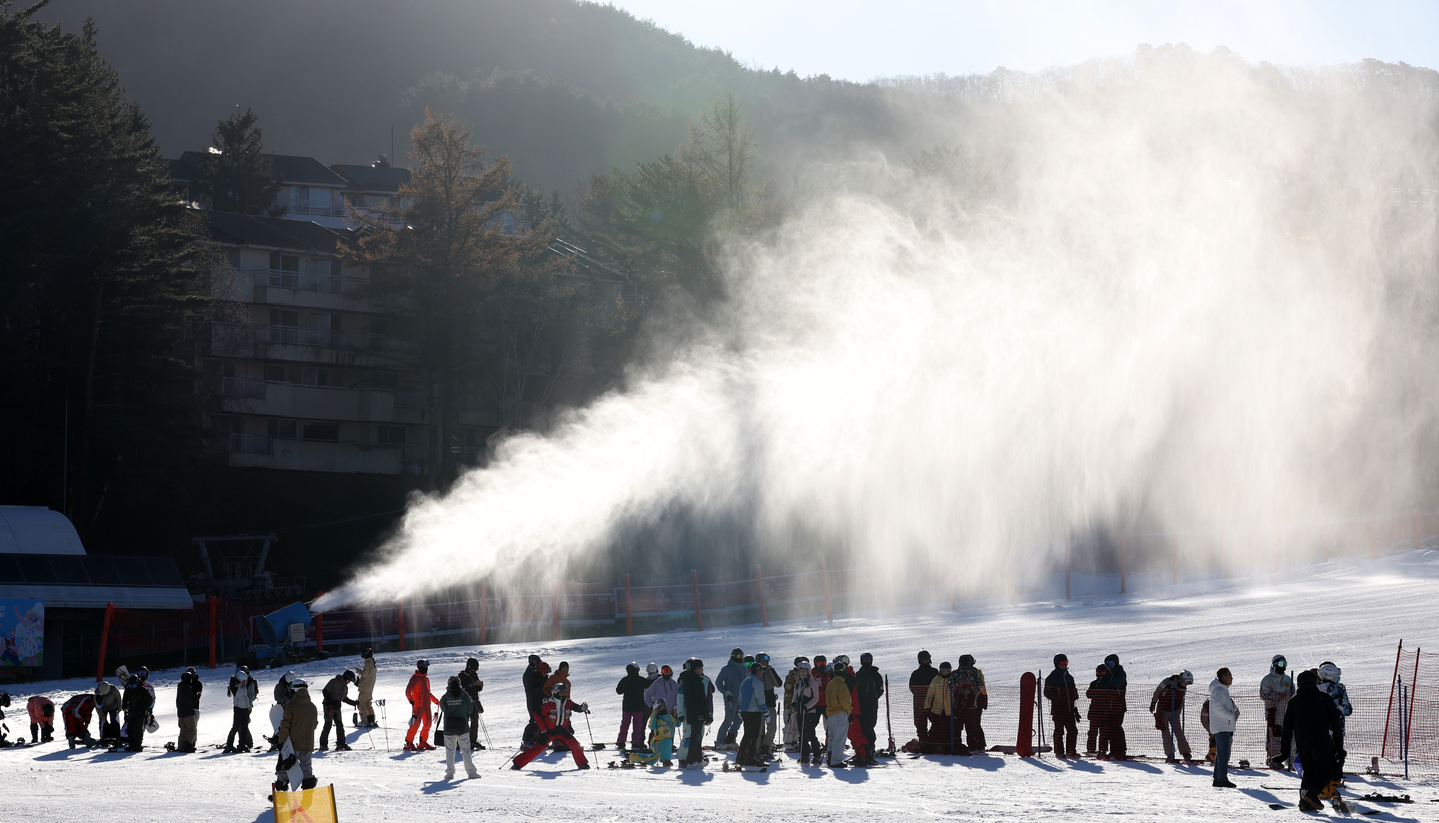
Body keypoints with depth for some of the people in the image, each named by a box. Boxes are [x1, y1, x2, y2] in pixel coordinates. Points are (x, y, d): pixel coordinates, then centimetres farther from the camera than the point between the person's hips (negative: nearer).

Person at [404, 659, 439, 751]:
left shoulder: (426, 679, 18)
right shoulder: (415, 678, -7)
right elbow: (408, 690, -13)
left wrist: (437, 701, 28)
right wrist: (411, 700, -27)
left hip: (426, 705, 8)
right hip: (418, 705, -8)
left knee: (427, 724, 7)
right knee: (416, 724, -10)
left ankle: (423, 742, 16)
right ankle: (408, 743, -3)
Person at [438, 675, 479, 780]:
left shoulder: (445, 698, -6)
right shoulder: (465, 696, -6)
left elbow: (443, 708, 7)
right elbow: (470, 710, 2)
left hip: (448, 728, 0)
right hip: (462, 728, 0)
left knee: (449, 750, 9)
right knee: (466, 750, 6)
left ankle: (450, 772, 6)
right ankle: (471, 772, 5)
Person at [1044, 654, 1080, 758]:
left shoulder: (1069, 677, 18)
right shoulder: (1052, 677, 1)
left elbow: (1074, 692, 25)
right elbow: (1047, 693, -2)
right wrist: (1057, 697, -19)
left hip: (1070, 709, 5)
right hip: (1058, 709, -5)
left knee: (1073, 730, 2)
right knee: (1059, 730, -3)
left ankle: (1070, 751, 10)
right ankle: (1059, 752, 4)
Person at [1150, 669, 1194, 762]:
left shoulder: (1183, 688, 1)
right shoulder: (1167, 682, -16)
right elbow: (1157, 692, -7)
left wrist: (1179, 713, 17)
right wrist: (1152, 705, -2)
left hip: (1175, 713, 3)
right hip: (1163, 712, -3)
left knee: (1179, 732, -7)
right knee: (1166, 733, 0)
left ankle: (1185, 754, -7)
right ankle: (1170, 754, 7)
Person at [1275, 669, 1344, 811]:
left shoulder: (1293, 701, 12)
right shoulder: (1324, 698, 5)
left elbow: (1287, 728, 11)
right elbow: (1336, 721, 3)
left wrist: (1284, 752, 14)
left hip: (1302, 744, 3)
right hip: (1321, 742, -3)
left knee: (1308, 771, 15)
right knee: (1325, 771, 2)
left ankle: (1305, 802, 1)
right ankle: (1312, 792, -23)